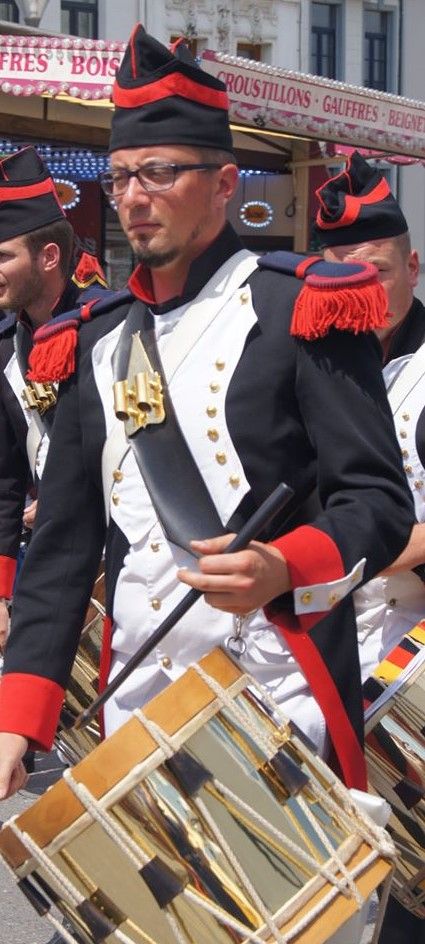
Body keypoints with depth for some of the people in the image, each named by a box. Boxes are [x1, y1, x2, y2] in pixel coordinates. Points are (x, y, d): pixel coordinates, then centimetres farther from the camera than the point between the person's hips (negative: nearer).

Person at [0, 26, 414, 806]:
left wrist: (280, 568, -28)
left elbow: (380, 500, -8)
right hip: (134, 711, 4)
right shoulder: (93, 345, 10)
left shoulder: (298, 309, -4)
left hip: (279, 706, -4)